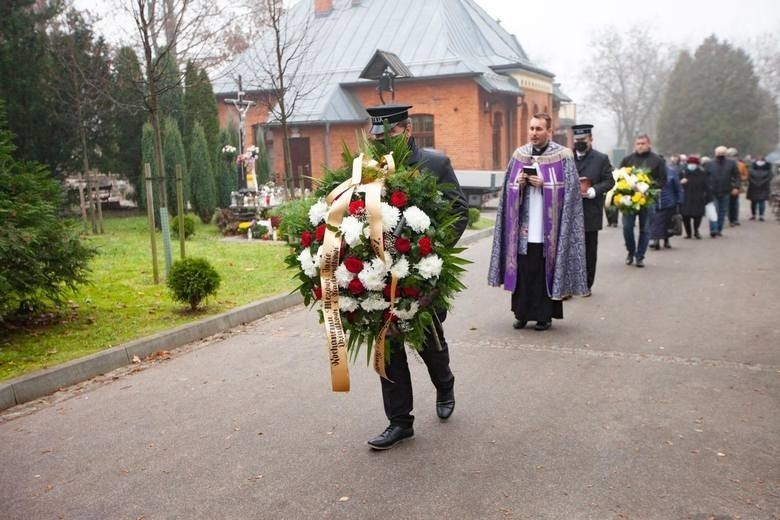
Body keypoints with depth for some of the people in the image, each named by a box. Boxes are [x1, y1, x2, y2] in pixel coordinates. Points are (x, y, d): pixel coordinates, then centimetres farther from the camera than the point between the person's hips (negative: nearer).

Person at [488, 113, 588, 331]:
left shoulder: (563, 157, -1)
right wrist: (519, 185, -7)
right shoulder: (519, 155, 11)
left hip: (548, 228, -3)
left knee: (546, 271, 1)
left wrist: (544, 185, -14)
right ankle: (522, 313, 16)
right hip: (523, 227, 3)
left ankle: (545, 315, 13)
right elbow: (508, 188, 13)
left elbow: (569, 190, -5)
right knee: (522, 270, 4)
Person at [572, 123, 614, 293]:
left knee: (589, 251, 8)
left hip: (590, 214, -1)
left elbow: (609, 181, 0)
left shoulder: (601, 159, 3)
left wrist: (592, 191, -16)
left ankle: (586, 285, 18)